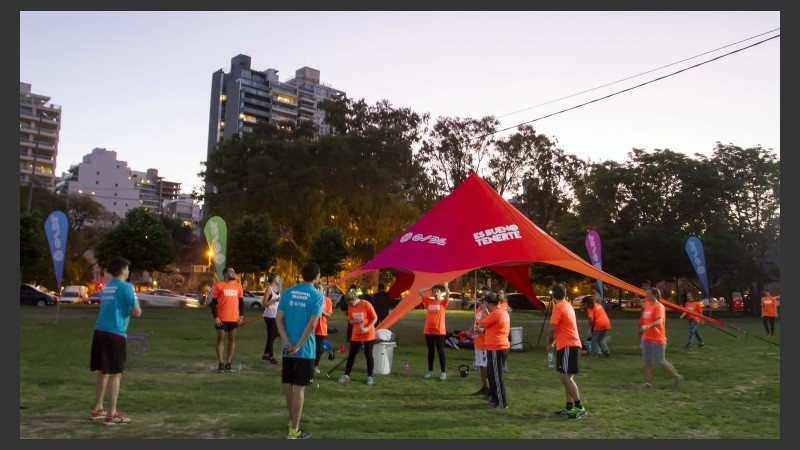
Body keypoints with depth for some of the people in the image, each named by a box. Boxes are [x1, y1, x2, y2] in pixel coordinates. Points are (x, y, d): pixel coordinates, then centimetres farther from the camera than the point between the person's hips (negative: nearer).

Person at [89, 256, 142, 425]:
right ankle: (112, 414, -1)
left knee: (103, 372, 17)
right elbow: (137, 312, -10)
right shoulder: (126, 287, -8)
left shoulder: (105, 287, 15)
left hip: (100, 332, 7)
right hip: (115, 334, -7)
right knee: (115, 374, -2)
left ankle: (98, 409, 26)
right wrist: (131, 309, 10)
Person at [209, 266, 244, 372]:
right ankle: (220, 364, 9)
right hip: (221, 319, -4)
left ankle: (228, 364, 14)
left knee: (232, 340, 6)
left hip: (234, 319, 4)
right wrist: (215, 317, -10)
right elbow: (213, 302, -3)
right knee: (220, 339, 2)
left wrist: (241, 315, 4)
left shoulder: (238, 286, 9)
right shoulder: (219, 286, -2)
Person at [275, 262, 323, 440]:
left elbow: (279, 318, -2)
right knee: (299, 388, 0)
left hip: (287, 349, 5)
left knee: (289, 386, 16)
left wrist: (287, 342, -7)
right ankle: (294, 431, 5)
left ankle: (292, 422, 31)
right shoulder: (317, 296, -9)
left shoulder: (287, 292, 5)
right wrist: (298, 346, -12)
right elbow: (312, 325, -16)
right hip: (305, 350, -5)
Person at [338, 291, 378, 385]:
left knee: (368, 355, 2)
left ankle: (370, 377, 12)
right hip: (356, 335, 4)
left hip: (368, 335, -4)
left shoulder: (366, 304, -17)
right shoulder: (350, 307, -2)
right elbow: (350, 321, 4)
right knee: (351, 354, 8)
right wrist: (357, 321, -18)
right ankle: (346, 375, 16)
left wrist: (367, 328, -23)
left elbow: (375, 318, -12)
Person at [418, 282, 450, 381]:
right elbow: (420, 292, 5)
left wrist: (445, 285, -7)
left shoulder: (443, 302, -2)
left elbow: (448, 293, -19)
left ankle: (443, 372, 9)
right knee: (430, 351, 12)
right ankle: (430, 371, 21)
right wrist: (430, 288, 5)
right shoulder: (429, 301, 7)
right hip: (428, 330, 4)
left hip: (440, 331, -4)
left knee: (440, 351, 1)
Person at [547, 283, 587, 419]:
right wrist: (555, 341, 19)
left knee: (565, 376, -11)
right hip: (571, 344, 10)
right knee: (567, 376, 12)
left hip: (567, 346, -10)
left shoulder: (558, 307, -13)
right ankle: (569, 407, 16)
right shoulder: (568, 305, 16)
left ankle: (579, 407, -12)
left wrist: (549, 343, 0)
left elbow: (552, 328, -16)